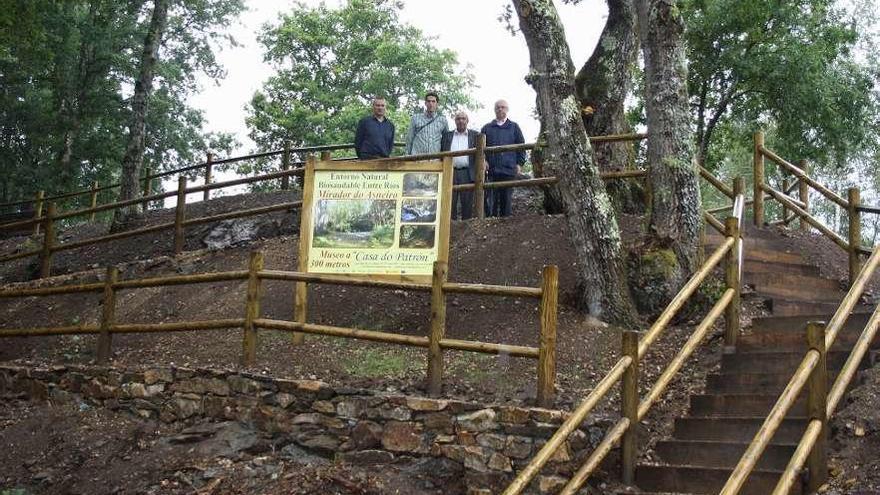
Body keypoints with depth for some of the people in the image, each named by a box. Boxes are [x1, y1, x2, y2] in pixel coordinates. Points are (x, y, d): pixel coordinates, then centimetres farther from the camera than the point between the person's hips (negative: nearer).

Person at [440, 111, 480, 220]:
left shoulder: (475, 135, 11)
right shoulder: (447, 135, 15)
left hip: (467, 173, -1)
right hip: (450, 173, 1)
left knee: (467, 203, 0)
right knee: (450, 202, -1)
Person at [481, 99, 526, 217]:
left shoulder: (514, 127, 12)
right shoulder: (487, 128, 14)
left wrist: (520, 163, 1)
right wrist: (483, 160, -3)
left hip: (509, 169, 0)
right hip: (491, 169, 0)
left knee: (506, 199, 2)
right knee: (492, 200, -3)